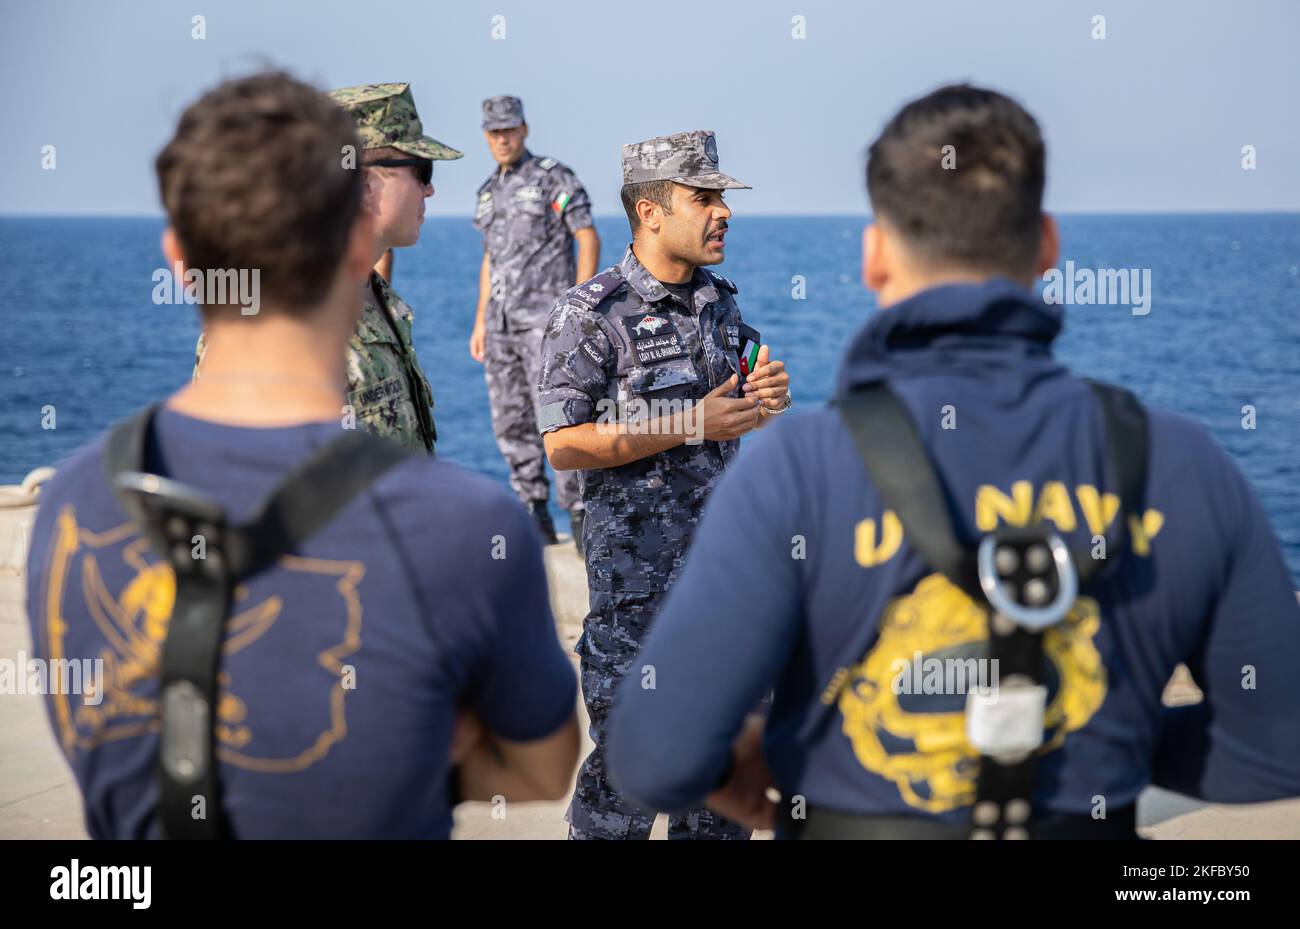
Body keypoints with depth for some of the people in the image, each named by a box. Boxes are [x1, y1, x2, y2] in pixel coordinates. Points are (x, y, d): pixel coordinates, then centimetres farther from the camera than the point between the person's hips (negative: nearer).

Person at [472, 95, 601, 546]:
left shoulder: (554, 177, -5)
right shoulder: (489, 191, 17)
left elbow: (588, 240, -9)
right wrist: (480, 322, 18)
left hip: (546, 317, -7)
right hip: (502, 322, 7)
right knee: (510, 423, 6)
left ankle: (578, 513, -9)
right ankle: (535, 517, 13)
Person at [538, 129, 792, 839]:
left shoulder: (720, 303, 9)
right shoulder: (592, 314, -12)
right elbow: (564, 445, -18)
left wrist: (763, 398, -2)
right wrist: (692, 424, -20)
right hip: (636, 565, -7)